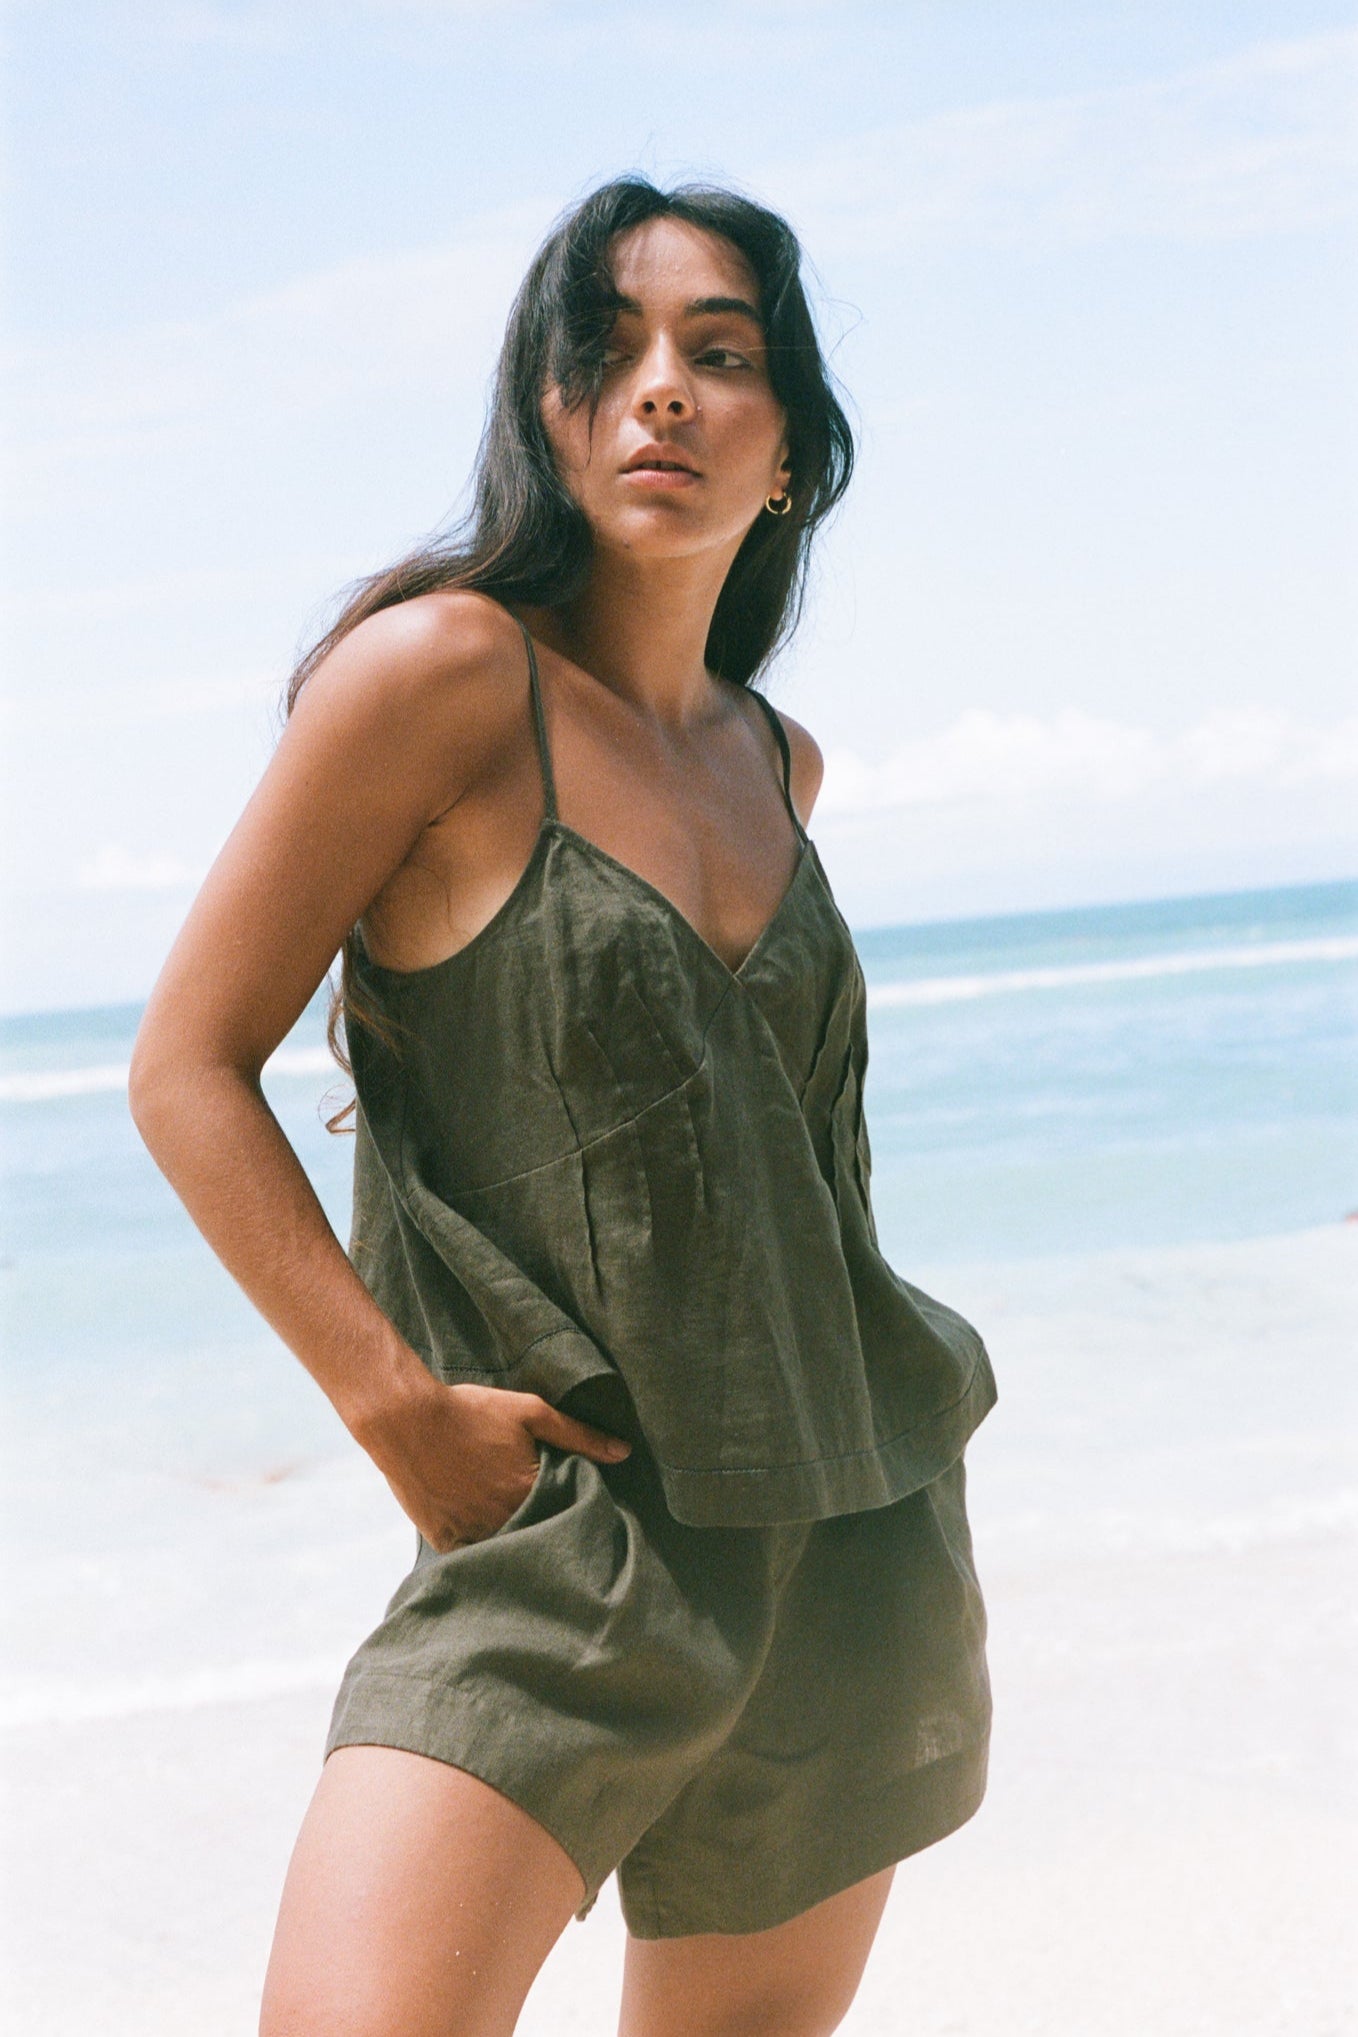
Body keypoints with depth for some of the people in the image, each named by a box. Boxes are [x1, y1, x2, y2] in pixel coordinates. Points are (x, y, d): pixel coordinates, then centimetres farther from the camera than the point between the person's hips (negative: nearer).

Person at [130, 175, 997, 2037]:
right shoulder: (448, 670, -9)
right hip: (559, 1530, -6)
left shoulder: (779, 761, 10)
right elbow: (189, 1070, -8)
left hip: (854, 1536, 6)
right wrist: (401, 1412, -16)